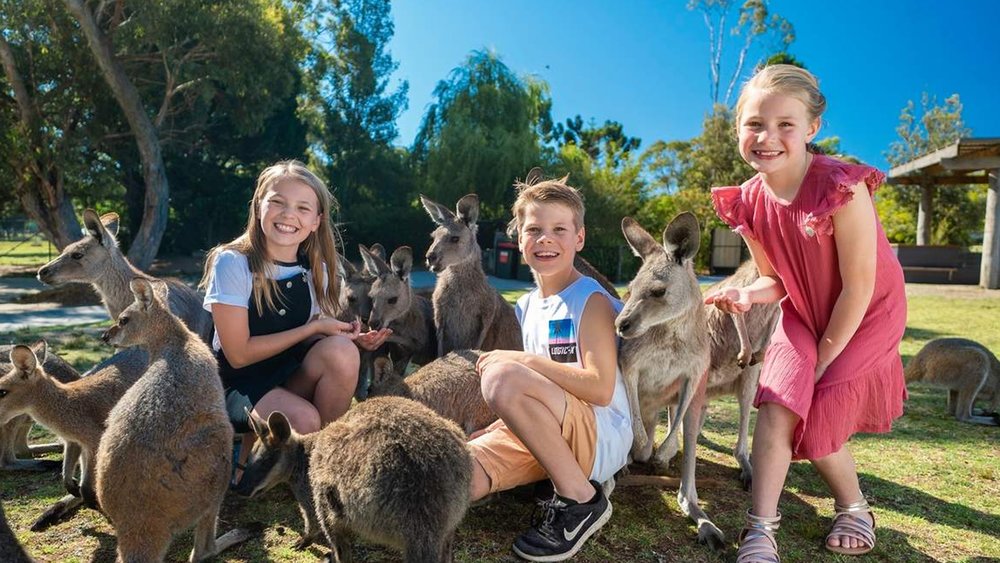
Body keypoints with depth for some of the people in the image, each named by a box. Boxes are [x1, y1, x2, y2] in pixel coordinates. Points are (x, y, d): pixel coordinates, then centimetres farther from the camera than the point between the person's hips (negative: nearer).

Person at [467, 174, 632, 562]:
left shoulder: (591, 301, -9)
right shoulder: (527, 306, 13)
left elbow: (601, 388, -21)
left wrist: (523, 361, -20)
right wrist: (488, 432, 11)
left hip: (601, 437, -7)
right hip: (540, 435, 7)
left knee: (502, 376, -32)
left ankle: (581, 499, -15)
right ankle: (577, 474, 3)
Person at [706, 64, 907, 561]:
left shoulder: (842, 188, -29)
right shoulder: (749, 202, -12)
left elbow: (859, 286, -24)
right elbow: (777, 279, 0)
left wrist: (822, 358, -16)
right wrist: (747, 295, -24)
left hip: (864, 317, -4)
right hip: (803, 316, 4)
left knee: (818, 416, -10)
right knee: (777, 403, -13)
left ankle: (853, 507, 22)